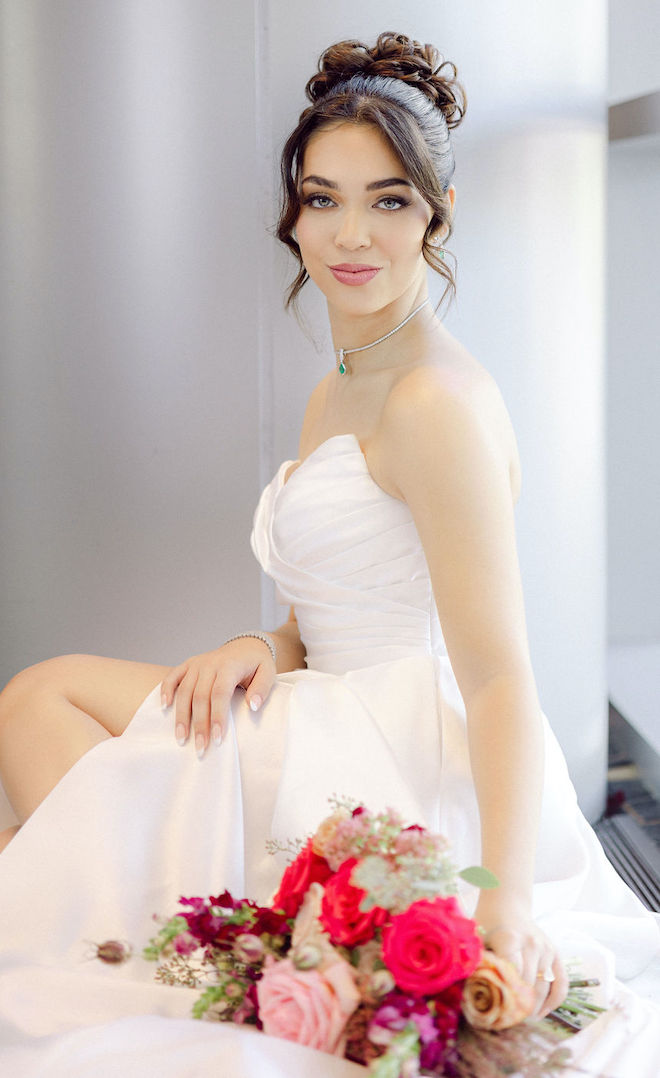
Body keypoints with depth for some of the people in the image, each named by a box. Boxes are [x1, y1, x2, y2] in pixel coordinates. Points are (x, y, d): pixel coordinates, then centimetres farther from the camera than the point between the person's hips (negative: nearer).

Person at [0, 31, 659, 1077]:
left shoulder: (438, 402, -15)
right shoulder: (332, 395, 15)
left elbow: (500, 677, -22)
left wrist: (508, 902, -34)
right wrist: (264, 648, -4)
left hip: (414, 775, -9)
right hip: (350, 742, 9)